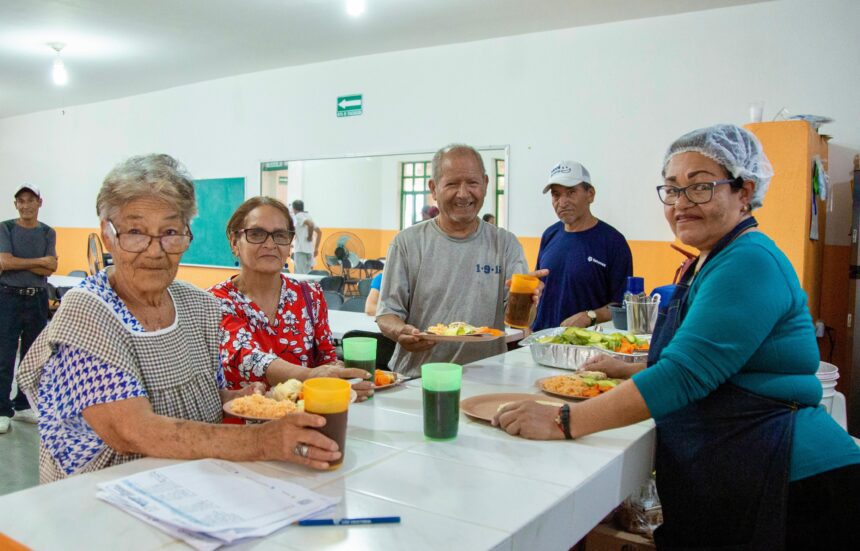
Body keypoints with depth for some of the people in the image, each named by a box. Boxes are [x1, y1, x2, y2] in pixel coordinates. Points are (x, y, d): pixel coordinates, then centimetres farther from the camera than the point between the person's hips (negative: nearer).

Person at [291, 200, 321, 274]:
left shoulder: (299, 216, -6)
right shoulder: (308, 216, 18)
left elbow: (310, 224, -25)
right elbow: (319, 232, 19)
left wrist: (310, 236, -11)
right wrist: (316, 248, 18)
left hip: (301, 250, -9)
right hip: (309, 251, 9)